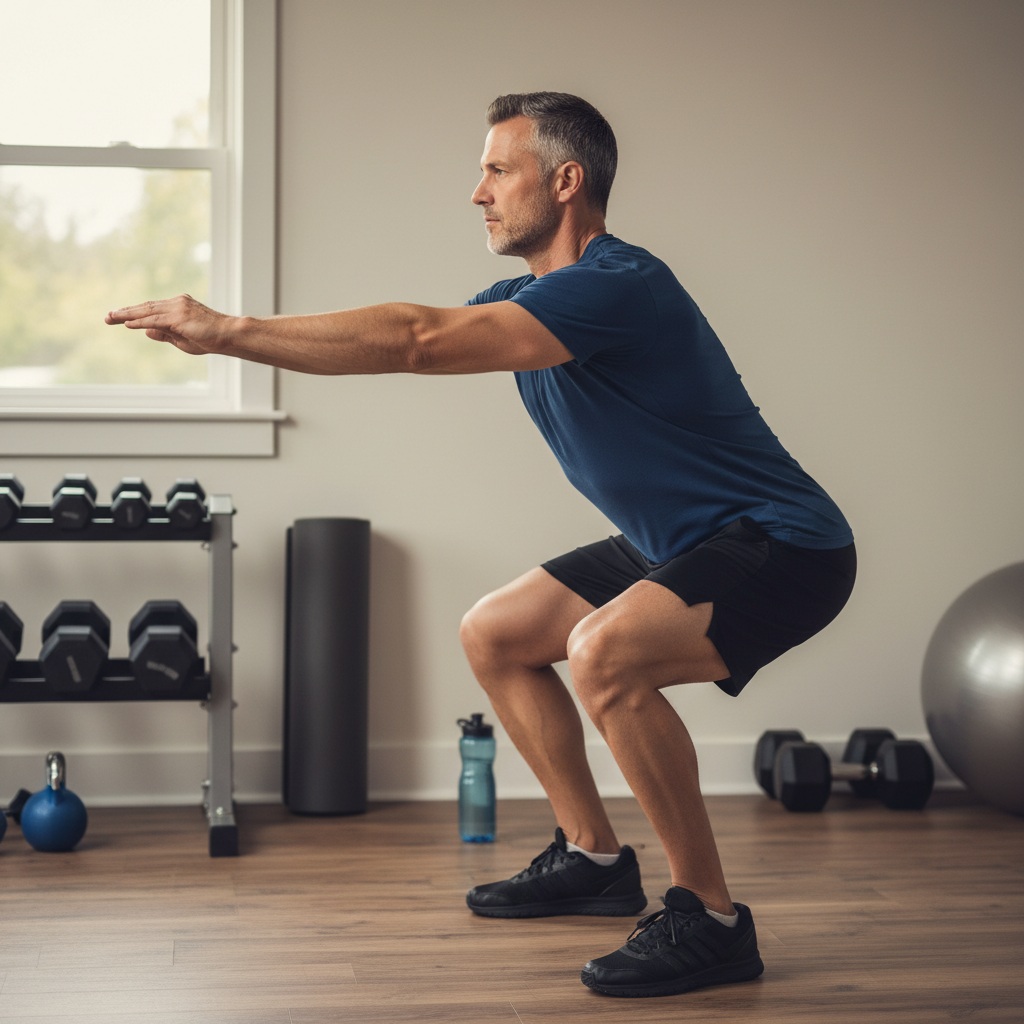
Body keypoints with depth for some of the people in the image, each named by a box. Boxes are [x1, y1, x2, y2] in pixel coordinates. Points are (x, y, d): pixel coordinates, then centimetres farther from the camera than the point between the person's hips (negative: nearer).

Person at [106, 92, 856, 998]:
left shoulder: (614, 286, -24)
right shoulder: (533, 295, 8)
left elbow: (417, 340, -30)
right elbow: (412, 336, 5)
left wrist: (230, 331, -27)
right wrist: (226, 333, -4)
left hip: (781, 548, -10)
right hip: (682, 544, 10)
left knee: (606, 651, -34)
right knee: (494, 635, 14)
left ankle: (711, 920, -18)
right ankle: (594, 859, 23)